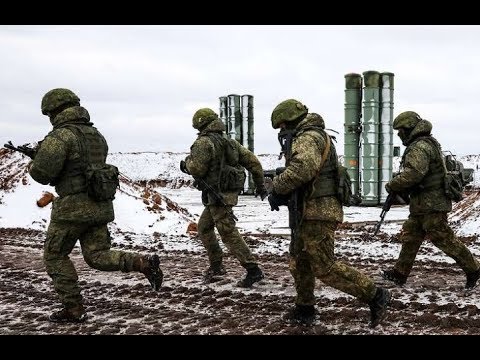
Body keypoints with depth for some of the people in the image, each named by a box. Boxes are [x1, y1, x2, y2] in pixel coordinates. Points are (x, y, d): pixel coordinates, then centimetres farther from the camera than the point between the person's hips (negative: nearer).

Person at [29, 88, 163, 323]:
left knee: (55, 257, 10)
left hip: (73, 207, -7)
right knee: (98, 257, 10)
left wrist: (35, 163, 5)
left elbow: (42, 171, -20)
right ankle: (144, 262, -10)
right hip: (100, 206, 7)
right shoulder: (96, 135, 14)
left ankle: (74, 310, 11)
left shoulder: (61, 135, -13)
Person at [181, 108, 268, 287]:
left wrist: (186, 162, 3)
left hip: (218, 195, -9)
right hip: (229, 192, 9)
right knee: (204, 227, 21)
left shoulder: (204, 142, -12)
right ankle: (216, 265, 25)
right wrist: (260, 185, 18)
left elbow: (197, 168, -19)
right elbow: (253, 161, 11)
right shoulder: (230, 142, 12)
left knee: (228, 233, -8)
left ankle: (253, 270, -10)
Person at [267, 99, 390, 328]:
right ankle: (304, 310, 28)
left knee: (324, 268, -8)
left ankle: (375, 296, -1)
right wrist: (283, 193, 5)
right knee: (299, 262, 17)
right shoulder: (314, 137, 21)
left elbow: (302, 168, -33)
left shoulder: (308, 137, -13)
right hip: (312, 213, 11)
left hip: (317, 213, -11)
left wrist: (277, 188, -20)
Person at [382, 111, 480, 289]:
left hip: (431, 205, -11)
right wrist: (401, 189, 11)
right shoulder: (428, 143, 17)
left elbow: (413, 174, -30)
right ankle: (399, 273, 18)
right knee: (409, 237, 12)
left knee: (444, 240, -3)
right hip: (422, 205, 11)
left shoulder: (420, 147, -18)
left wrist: (391, 185, -16)